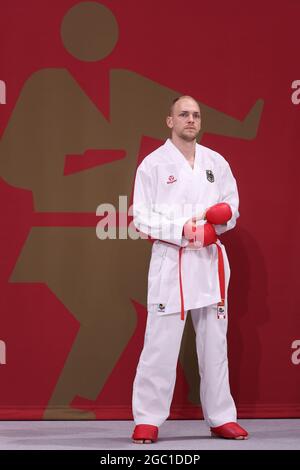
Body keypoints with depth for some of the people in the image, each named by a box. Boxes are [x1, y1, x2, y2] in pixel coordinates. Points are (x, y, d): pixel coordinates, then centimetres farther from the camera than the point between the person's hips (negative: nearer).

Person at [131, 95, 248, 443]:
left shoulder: (216, 163, 10)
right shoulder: (153, 164, -1)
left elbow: (232, 209, 14)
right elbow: (142, 217, -5)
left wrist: (222, 214, -9)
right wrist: (182, 229, -18)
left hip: (210, 260, 4)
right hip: (171, 259, -4)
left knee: (214, 342, 9)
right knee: (161, 343, -6)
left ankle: (221, 417, 18)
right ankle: (148, 420, 3)